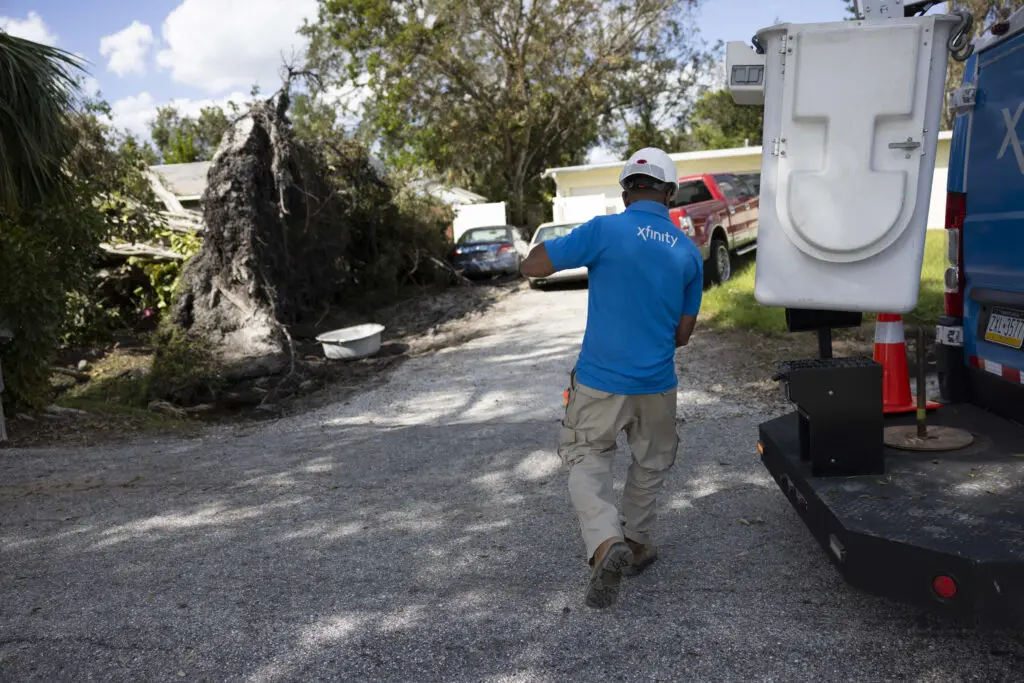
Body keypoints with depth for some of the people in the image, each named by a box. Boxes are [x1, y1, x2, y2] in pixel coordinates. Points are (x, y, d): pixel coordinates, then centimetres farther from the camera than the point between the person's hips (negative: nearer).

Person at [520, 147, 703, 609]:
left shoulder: (605, 231, -13)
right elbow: (683, 335, 6)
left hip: (600, 380, -3)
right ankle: (636, 544, 36)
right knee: (651, 463, 25)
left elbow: (531, 267, -11)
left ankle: (606, 545, -9)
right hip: (657, 384, 3)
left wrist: (550, 243, 9)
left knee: (587, 461, 13)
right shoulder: (689, 253, 1)